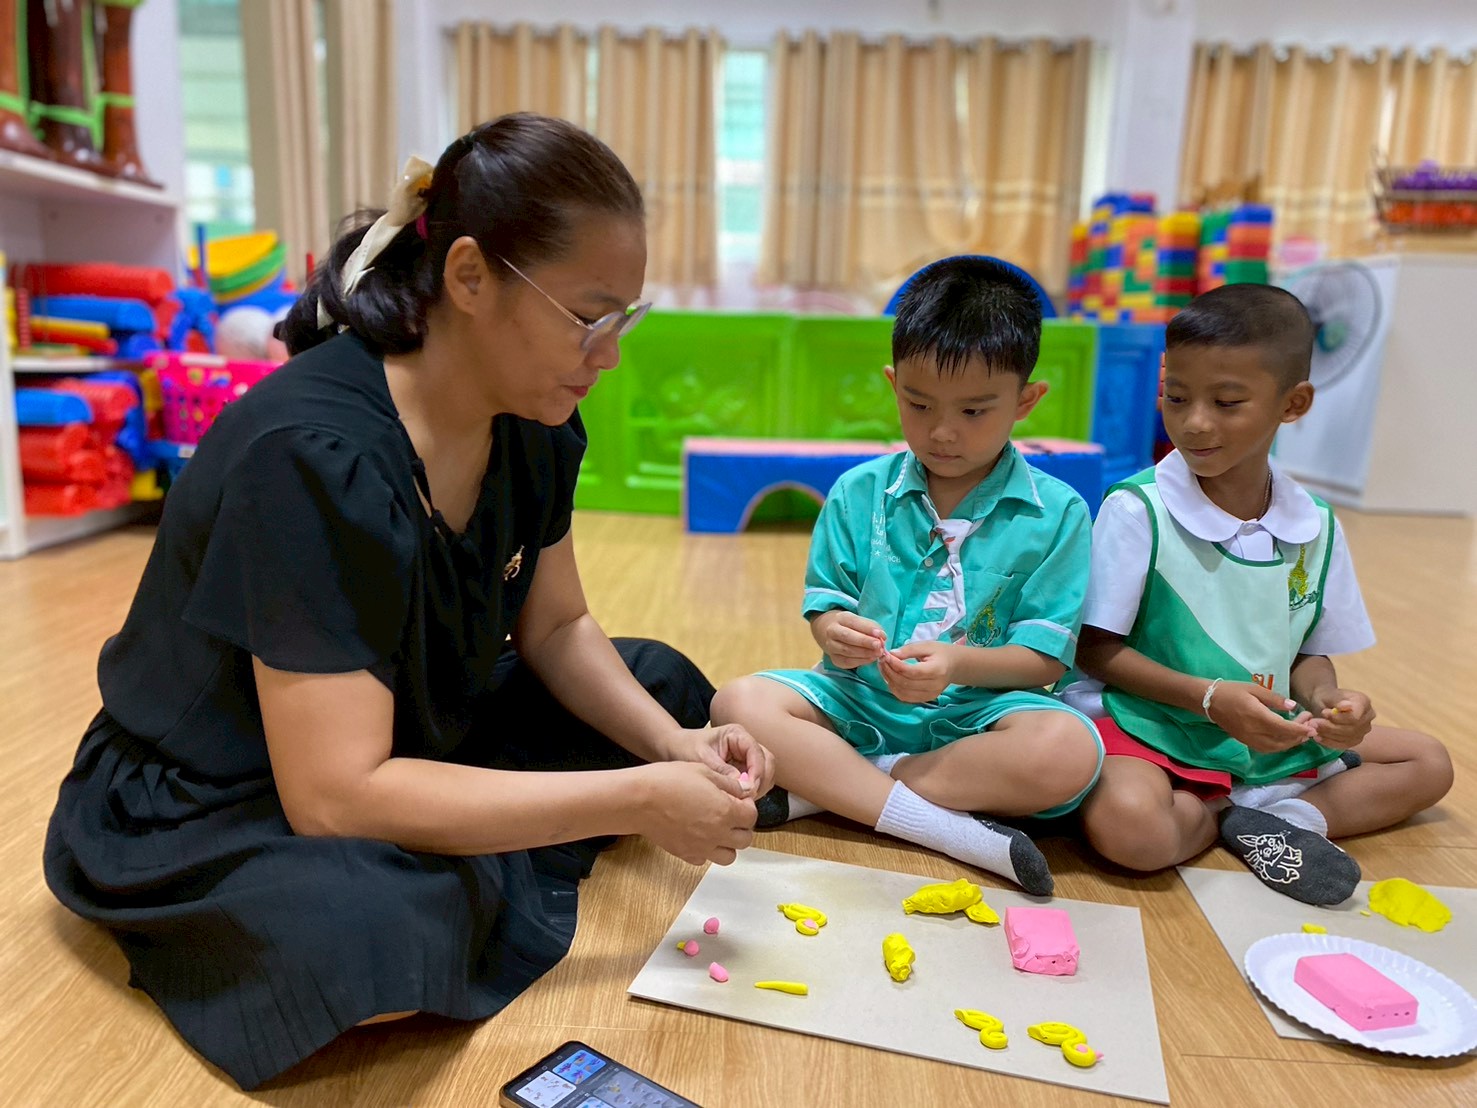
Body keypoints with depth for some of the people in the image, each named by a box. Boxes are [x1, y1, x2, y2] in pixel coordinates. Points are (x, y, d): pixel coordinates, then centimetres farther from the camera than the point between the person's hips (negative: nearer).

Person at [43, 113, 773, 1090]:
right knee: (380, 937, -38)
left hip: (419, 735, 8)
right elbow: (338, 792, -33)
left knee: (664, 684, 5)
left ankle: (465, 875, -3)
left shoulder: (535, 427, -9)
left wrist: (671, 746, -14)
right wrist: (634, 801, -31)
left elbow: (556, 627, 3)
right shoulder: (315, 459, -32)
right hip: (204, 815, -7)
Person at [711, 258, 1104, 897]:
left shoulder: (1055, 514, -2)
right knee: (740, 703, -24)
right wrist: (832, 630, -19)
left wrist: (957, 663, -24)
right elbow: (826, 598, 6)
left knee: (1069, 750, -33)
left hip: (975, 712, -1)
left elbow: (1045, 657, -5)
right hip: (859, 700, 2)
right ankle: (953, 830, -26)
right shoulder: (860, 492, 3)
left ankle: (824, 787, -23)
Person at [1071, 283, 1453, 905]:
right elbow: (1095, 648, -12)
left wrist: (1324, 698, -14)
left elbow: (1309, 651, 9)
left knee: (1428, 764, 11)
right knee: (1128, 829, -35)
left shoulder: (1315, 527, 1)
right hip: (1153, 730, -6)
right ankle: (1233, 813, -5)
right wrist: (1208, 696, -22)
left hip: (1272, 737, 6)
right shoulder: (1137, 511, -15)